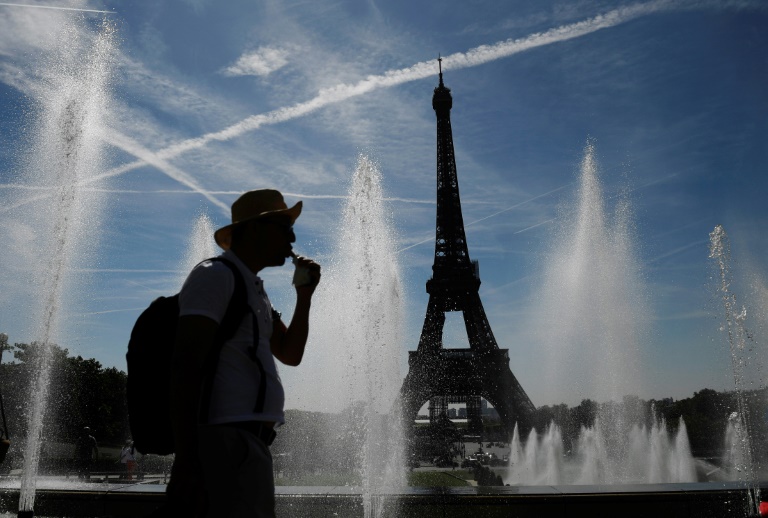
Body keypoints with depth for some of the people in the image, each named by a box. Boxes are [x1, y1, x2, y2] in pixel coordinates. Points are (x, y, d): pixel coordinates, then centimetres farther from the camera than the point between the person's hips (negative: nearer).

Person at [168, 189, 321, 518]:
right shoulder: (215, 275, -8)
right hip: (228, 439, -10)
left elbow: (290, 354, 22)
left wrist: (305, 296, 10)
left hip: (250, 442, 10)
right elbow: (186, 368, -17)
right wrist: (186, 462, -22)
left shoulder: (255, 288, 21)